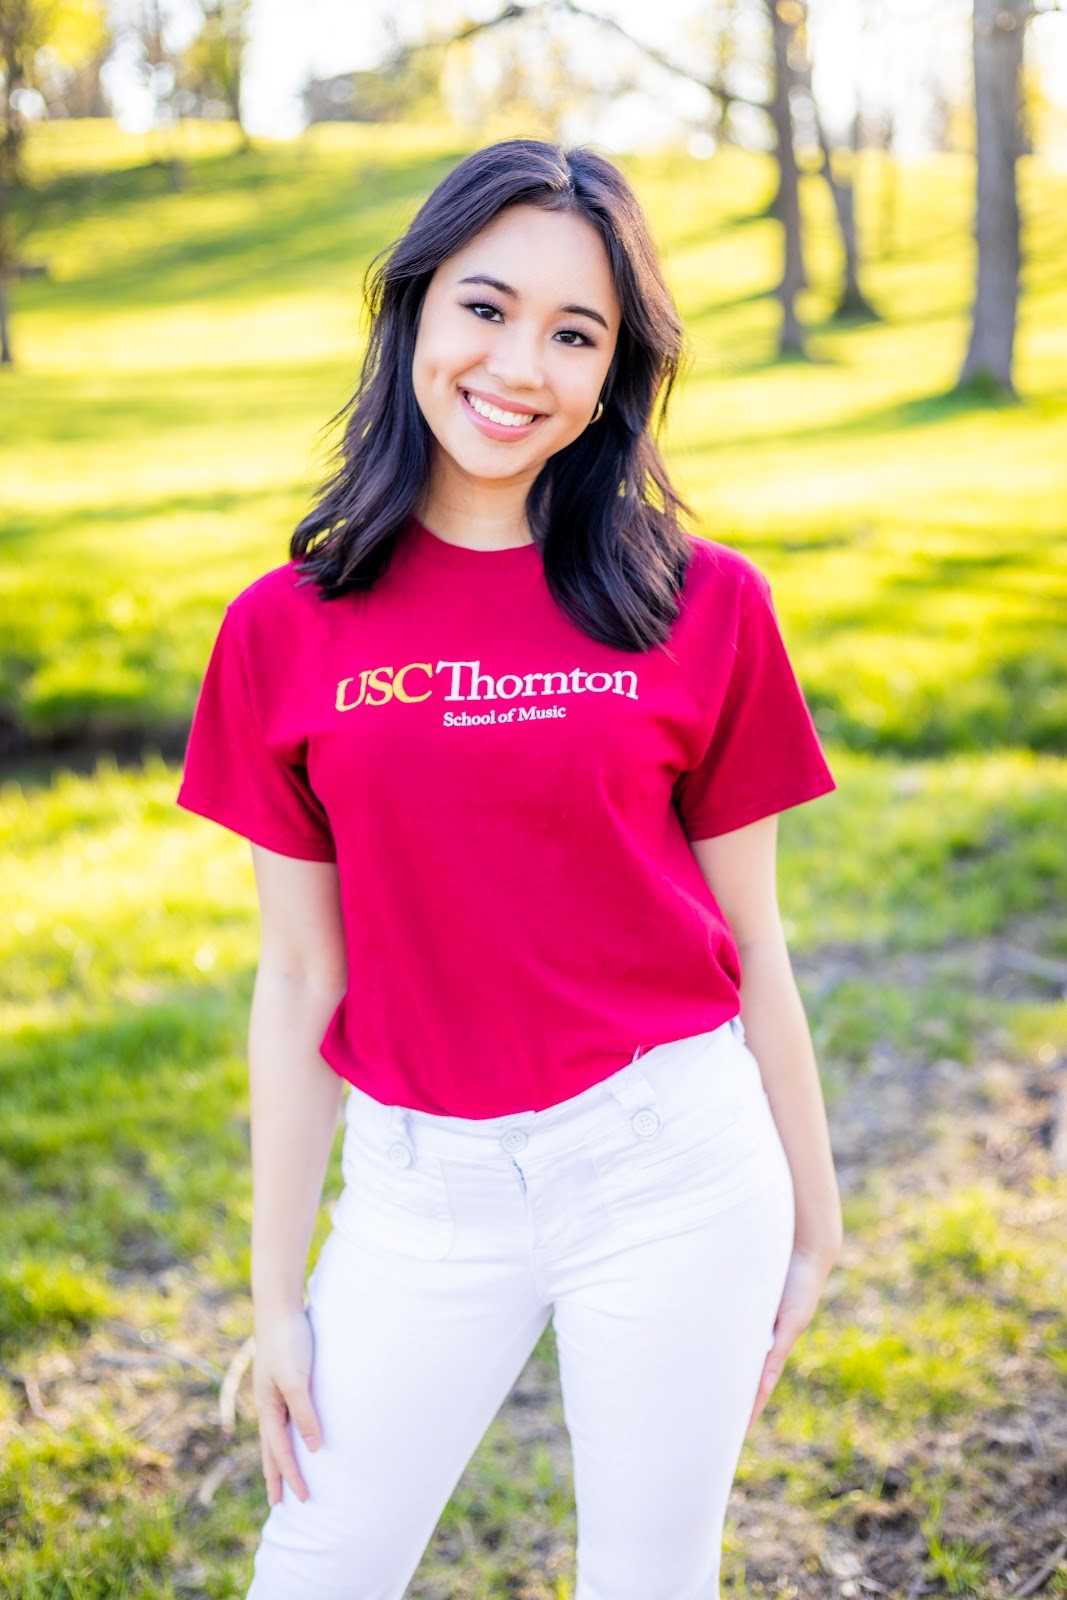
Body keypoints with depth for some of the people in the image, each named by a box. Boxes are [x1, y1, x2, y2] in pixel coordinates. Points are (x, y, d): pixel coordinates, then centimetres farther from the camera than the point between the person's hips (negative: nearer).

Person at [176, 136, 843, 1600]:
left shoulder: (706, 608, -4)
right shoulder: (287, 631, -2)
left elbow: (749, 946, 2)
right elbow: (300, 982, 2)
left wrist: (814, 1219, 8)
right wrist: (276, 1291, 5)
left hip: (671, 1165, -1)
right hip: (416, 1192, 1)